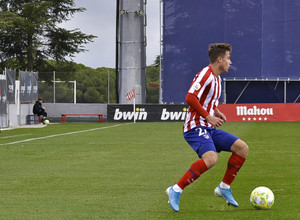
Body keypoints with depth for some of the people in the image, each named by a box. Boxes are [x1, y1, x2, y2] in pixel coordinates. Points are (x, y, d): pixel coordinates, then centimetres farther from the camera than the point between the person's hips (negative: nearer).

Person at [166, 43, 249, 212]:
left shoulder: (217, 78, 17)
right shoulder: (205, 75, -13)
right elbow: (190, 98, -23)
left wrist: (217, 112, 13)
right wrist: (209, 117, -21)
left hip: (209, 129, 10)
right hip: (196, 127, -10)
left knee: (242, 148, 2)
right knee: (211, 158, -33)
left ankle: (224, 187, 10)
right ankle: (176, 190, -25)